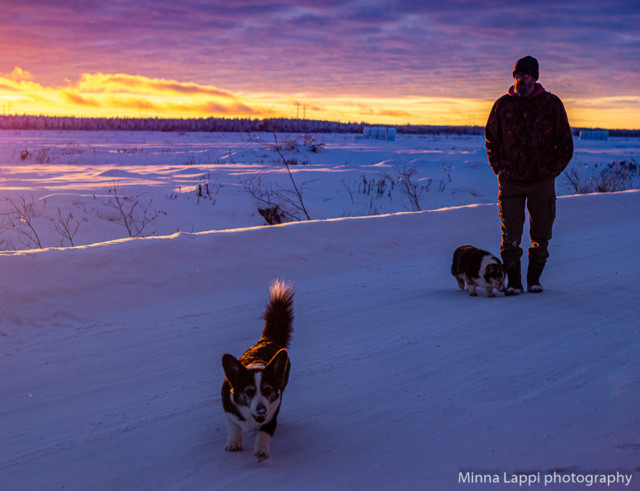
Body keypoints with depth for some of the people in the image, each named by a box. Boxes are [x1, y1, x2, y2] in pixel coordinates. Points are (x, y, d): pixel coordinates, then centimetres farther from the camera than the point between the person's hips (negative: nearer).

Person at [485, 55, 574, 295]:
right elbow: (491, 139, 13)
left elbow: (565, 143, 7)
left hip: (542, 181, 0)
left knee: (541, 234, 5)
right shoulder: (502, 105, 4)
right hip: (510, 181, 0)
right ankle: (513, 280, 8)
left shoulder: (551, 104, 2)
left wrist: (552, 170, 0)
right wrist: (499, 168, 3)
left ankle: (534, 278, 19)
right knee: (510, 235, -2)